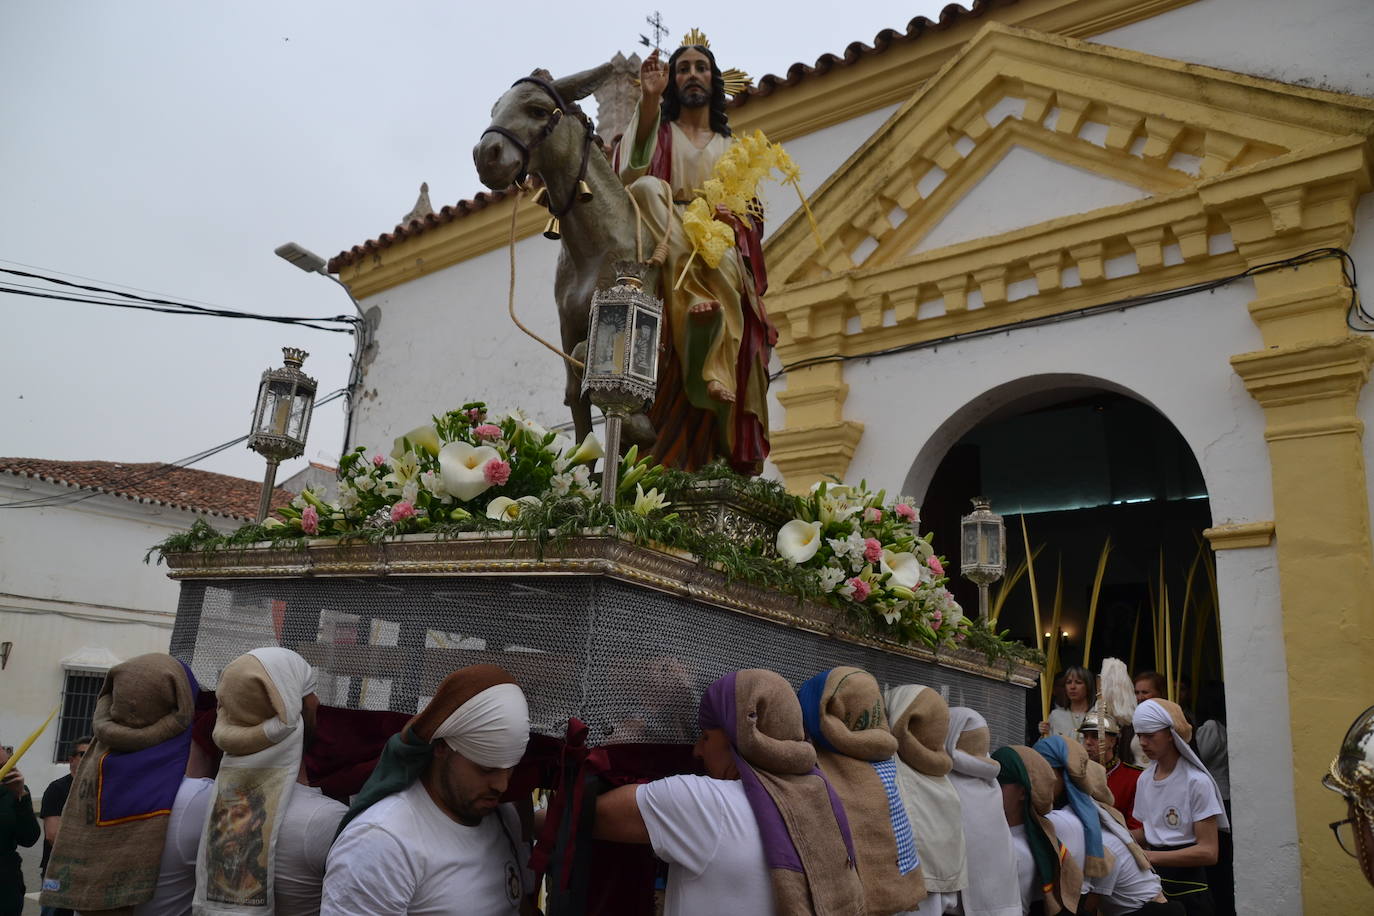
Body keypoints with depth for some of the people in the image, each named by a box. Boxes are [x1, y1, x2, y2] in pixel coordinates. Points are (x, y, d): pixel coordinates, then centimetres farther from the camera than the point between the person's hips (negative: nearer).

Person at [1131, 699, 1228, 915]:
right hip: (1153, 883, 6)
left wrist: (1149, 856, -27)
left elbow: (1208, 852, -20)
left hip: (1188, 889, -6)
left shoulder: (1196, 781, -17)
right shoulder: (1144, 779, 4)